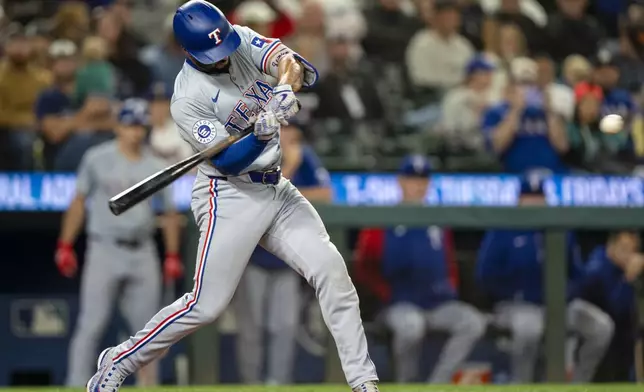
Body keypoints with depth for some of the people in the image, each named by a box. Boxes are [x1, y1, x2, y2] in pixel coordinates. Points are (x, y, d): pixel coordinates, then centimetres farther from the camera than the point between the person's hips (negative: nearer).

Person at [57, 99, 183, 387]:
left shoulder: (157, 167, 9)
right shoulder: (97, 158, 1)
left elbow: (170, 213, 13)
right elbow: (79, 201, 4)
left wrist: (172, 256, 7)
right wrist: (65, 246, -1)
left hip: (142, 252, 3)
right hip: (104, 249, -3)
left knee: (146, 328, 4)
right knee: (91, 325, -10)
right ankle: (77, 387, -11)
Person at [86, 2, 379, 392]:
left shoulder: (242, 41, -1)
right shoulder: (187, 100, -17)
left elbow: (287, 61, -15)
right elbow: (229, 161, -21)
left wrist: (286, 87, -38)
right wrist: (263, 134, -40)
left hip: (277, 190, 6)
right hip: (230, 197, -6)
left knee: (332, 270, -7)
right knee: (206, 306, -8)